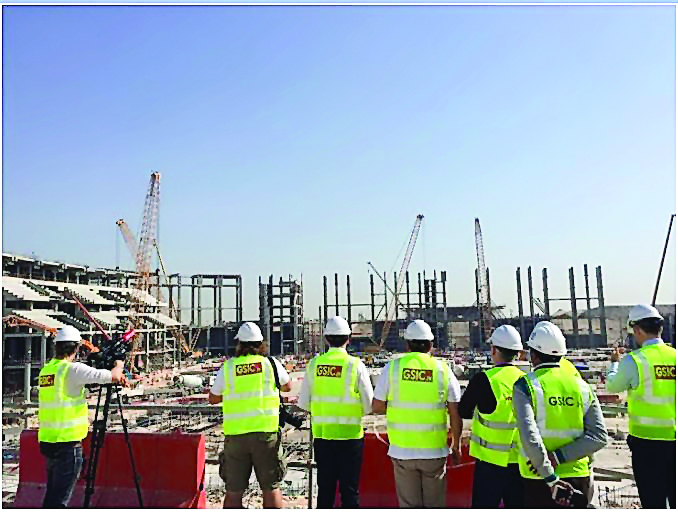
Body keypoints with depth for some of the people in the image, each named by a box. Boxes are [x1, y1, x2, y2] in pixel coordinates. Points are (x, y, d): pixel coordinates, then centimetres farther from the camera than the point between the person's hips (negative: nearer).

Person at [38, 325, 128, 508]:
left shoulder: (45, 370, 9)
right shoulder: (73, 369, -15)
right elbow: (113, 376, -14)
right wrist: (119, 365, 10)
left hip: (47, 441, 8)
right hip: (68, 443, -8)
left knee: (52, 494, 18)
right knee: (59, 499, -2)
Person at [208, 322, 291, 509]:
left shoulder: (227, 367, 2)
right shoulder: (270, 363, 0)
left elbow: (212, 399, 14)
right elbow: (287, 387, 18)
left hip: (235, 434, 1)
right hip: (266, 431, 0)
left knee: (233, 492, 11)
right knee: (271, 488, 9)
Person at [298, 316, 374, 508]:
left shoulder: (314, 364, -2)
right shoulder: (356, 365, -10)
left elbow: (303, 403, 3)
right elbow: (369, 405, -6)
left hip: (321, 433, 3)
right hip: (350, 434, -2)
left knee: (325, 487, 14)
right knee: (350, 489, 8)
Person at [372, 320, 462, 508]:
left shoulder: (392, 367, -4)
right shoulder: (443, 369, -4)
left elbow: (376, 407, -2)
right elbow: (455, 413, -1)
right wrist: (456, 445, 11)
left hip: (402, 449, 0)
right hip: (434, 450, 0)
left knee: (408, 503, 11)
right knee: (434, 503, 15)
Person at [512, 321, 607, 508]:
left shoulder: (525, 386, -9)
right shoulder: (582, 386, 3)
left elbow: (529, 436, -21)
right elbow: (599, 436, -4)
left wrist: (551, 479, -16)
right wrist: (558, 457, -10)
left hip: (539, 479, -3)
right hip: (578, 477, 4)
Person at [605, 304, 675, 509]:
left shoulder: (634, 360, -12)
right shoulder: (674, 355, -1)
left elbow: (613, 386, 4)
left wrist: (614, 363, 20)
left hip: (647, 440, -4)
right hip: (673, 438, 4)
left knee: (653, 500, 7)